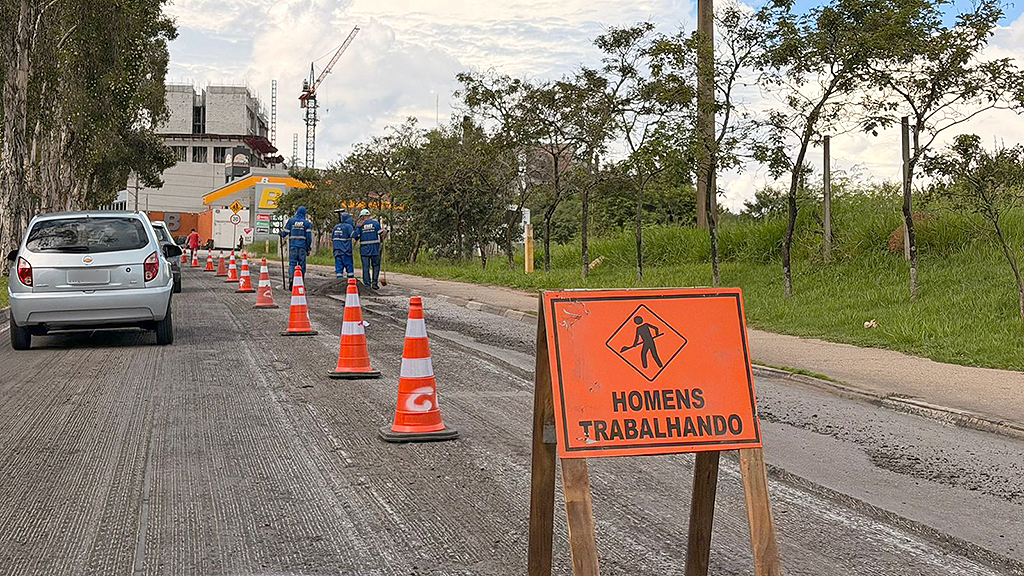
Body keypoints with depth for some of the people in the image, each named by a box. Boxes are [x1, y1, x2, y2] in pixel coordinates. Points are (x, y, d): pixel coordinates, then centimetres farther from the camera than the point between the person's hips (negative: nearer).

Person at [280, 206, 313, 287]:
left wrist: (282, 234, 28)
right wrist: (308, 248, 7)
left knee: (292, 263, 1)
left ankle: (291, 277, -22)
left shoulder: (291, 221, 3)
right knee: (302, 264, 5)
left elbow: (284, 233, 4)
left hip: (293, 245, 0)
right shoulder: (307, 223, 3)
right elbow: (309, 237, -1)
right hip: (302, 246, 0)